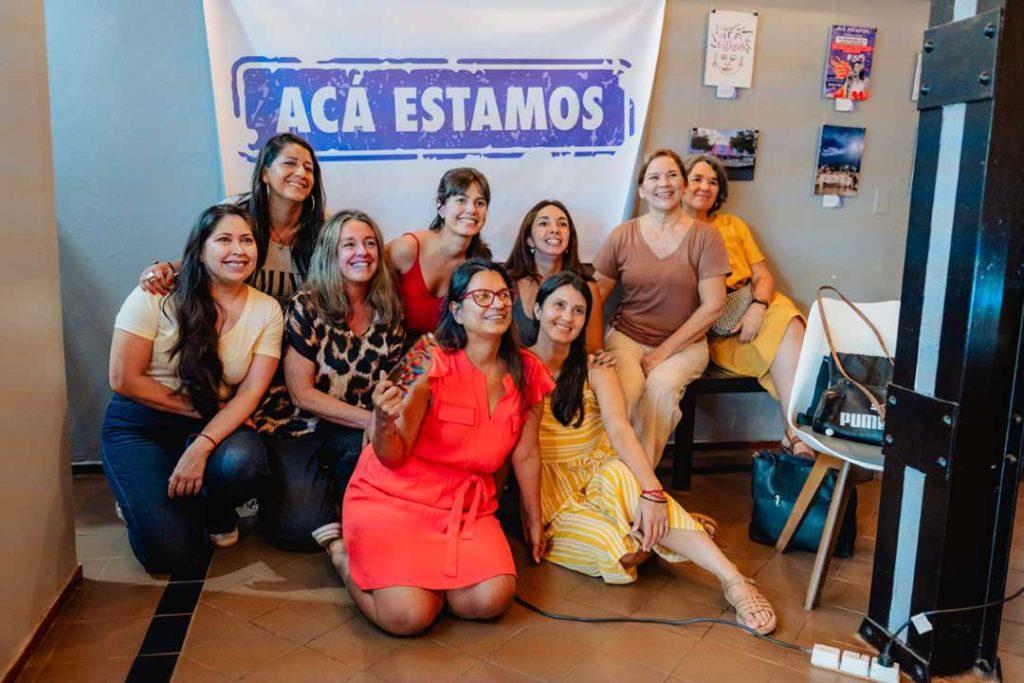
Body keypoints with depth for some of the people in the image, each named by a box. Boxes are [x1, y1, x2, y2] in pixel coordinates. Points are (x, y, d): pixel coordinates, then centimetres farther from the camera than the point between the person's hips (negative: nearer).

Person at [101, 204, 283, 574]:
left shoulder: (266, 310, -5)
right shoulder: (157, 297, -12)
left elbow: (250, 394, -11)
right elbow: (124, 380, -12)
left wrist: (201, 447, -25)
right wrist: (201, 408, -13)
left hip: (214, 427, 2)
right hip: (139, 427, -2)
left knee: (243, 463, -34)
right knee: (173, 554, -18)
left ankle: (215, 512, 4)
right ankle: (144, 500, 20)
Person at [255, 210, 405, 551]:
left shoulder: (388, 313, 1)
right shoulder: (306, 308, -12)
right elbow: (301, 394, -13)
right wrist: (373, 420, -19)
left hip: (355, 435, 4)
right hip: (296, 428, -4)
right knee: (301, 529, -22)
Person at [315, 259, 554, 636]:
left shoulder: (528, 372, -2)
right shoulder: (430, 364, -16)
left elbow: (525, 456, 10)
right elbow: (392, 458, -15)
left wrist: (534, 521, 19)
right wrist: (384, 423, -37)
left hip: (467, 506, 4)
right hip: (395, 498, -4)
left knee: (490, 601, -21)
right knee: (410, 616, -22)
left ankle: (428, 573, 12)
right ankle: (343, 553, 9)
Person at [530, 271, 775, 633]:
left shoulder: (594, 369, 1)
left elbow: (620, 430, -16)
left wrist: (652, 492, -32)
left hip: (598, 475, 2)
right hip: (549, 491, -1)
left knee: (625, 477, -36)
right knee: (625, 552, -32)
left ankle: (734, 580, -36)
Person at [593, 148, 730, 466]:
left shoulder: (705, 236, -1)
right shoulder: (623, 236, 3)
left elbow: (713, 305, -6)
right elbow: (594, 295, 2)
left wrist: (664, 351, -11)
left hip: (684, 343, 0)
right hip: (626, 336, 1)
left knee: (662, 384, -32)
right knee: (625, 389, -31)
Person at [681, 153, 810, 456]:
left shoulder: (733, 225, 22)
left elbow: (764, 276, 13)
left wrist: (758, 307, -10)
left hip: (751, 310, 4)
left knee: (788, 322, -30)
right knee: (788, 335, -29)